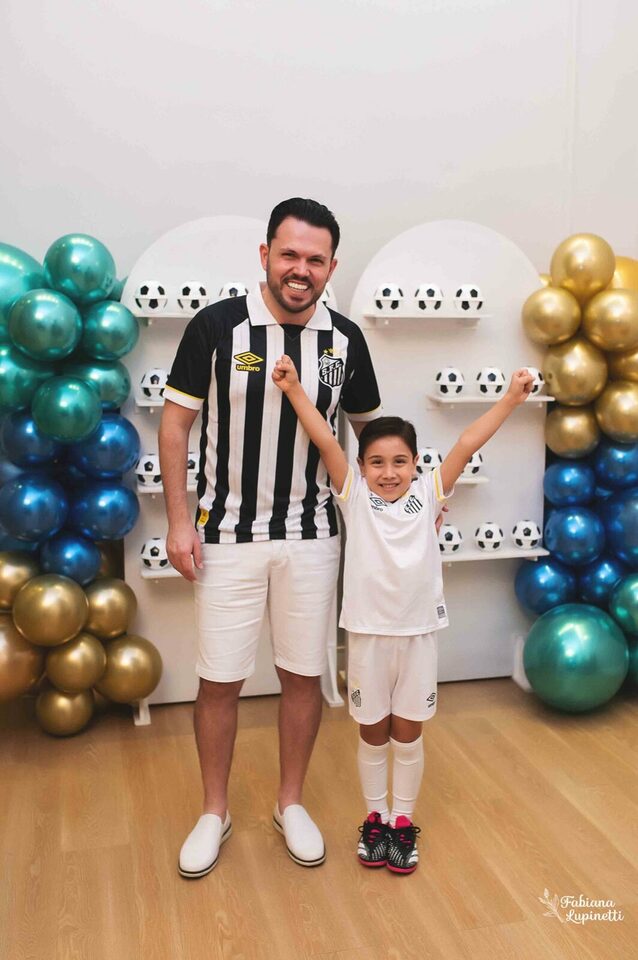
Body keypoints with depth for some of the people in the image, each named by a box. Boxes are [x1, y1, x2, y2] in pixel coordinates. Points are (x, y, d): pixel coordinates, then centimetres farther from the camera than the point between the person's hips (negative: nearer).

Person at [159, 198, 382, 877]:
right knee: (219, 681, 6)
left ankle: (291, 803, 32)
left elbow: (369, 427, 13)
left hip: (311, 537, 3)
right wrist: (178, 519, -8)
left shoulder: (345, 339, -1)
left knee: (304, 675, 11)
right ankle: (214, 812, 27)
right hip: (228, 535, -2)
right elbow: (175, 421, -4)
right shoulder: (217, 325, -10)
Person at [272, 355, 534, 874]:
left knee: (408, 733, 14)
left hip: (418, 632, 1)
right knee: (372, 733, 14)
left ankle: (403, 821, 30)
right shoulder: (354, 496, -4)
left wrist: (512, 398, -11)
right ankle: (375, 818, 33)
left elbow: (468, 444, -7)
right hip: (368, 632, -1)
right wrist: (294, 389, -19)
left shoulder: (429, 494, -1)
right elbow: (325, 441, -12)